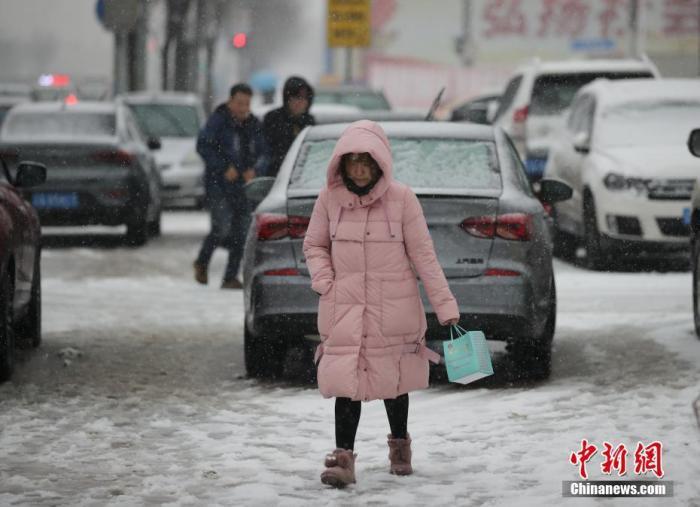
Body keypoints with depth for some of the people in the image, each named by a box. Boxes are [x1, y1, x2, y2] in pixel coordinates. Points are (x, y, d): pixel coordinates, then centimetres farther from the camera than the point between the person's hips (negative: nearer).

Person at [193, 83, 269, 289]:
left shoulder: (253, 125, 11)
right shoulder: (218, 120, -5)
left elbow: (263, 154, 13)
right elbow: (203, 146, -12)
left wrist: (255, 170, -8)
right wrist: (224, 168, -18)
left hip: (243, 186, 5)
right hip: (218, 185, -5)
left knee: (240, 233, 1)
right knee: (222, 227, -17)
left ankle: (230, 278, 8)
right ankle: (202, 262, 9)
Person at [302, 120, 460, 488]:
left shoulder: (401, 199, -10)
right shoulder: (330, 198, -3)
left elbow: (423, 255, -7)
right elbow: (314, 245, 11)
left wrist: (445, 306, -9)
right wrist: (324, 282, -6)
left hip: (393, 307, -1)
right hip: (345, 307, 1)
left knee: (393, 376, 13)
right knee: (345, 379, -7)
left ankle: (399, 445, 34)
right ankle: (343, 458, -7)